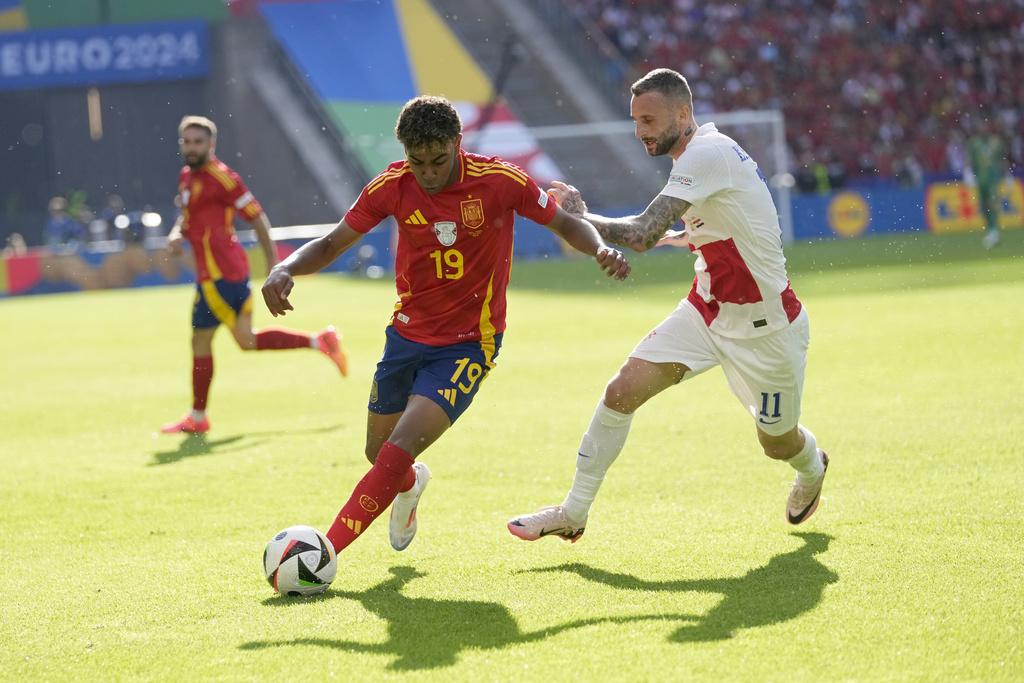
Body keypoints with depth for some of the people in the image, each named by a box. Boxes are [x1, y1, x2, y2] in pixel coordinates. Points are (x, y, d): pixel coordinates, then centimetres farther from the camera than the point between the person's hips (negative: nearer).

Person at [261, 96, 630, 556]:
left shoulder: (499, 180, -17)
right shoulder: (392, 186, -10)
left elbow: (566, 225, -4)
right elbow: (332, 244, -2)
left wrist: (601, 250, -26)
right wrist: (285, 269, -22)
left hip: (469, 342, -4)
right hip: (407, 333, 4)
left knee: (399, 452, -20)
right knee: (379, 454, 16)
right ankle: (410, 485, 53)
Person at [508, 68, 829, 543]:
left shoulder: (706, 154, -25)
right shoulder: (703, 150, 5)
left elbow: (641, 235, -33)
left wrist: (580, 216, -19)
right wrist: (686, 237, 10)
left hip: (765, 326, -8)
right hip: (707, 310, 8)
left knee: (778, 442, 12)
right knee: (622, 391, -10)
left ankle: (812, 468, 50)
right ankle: (573, 513, -1)